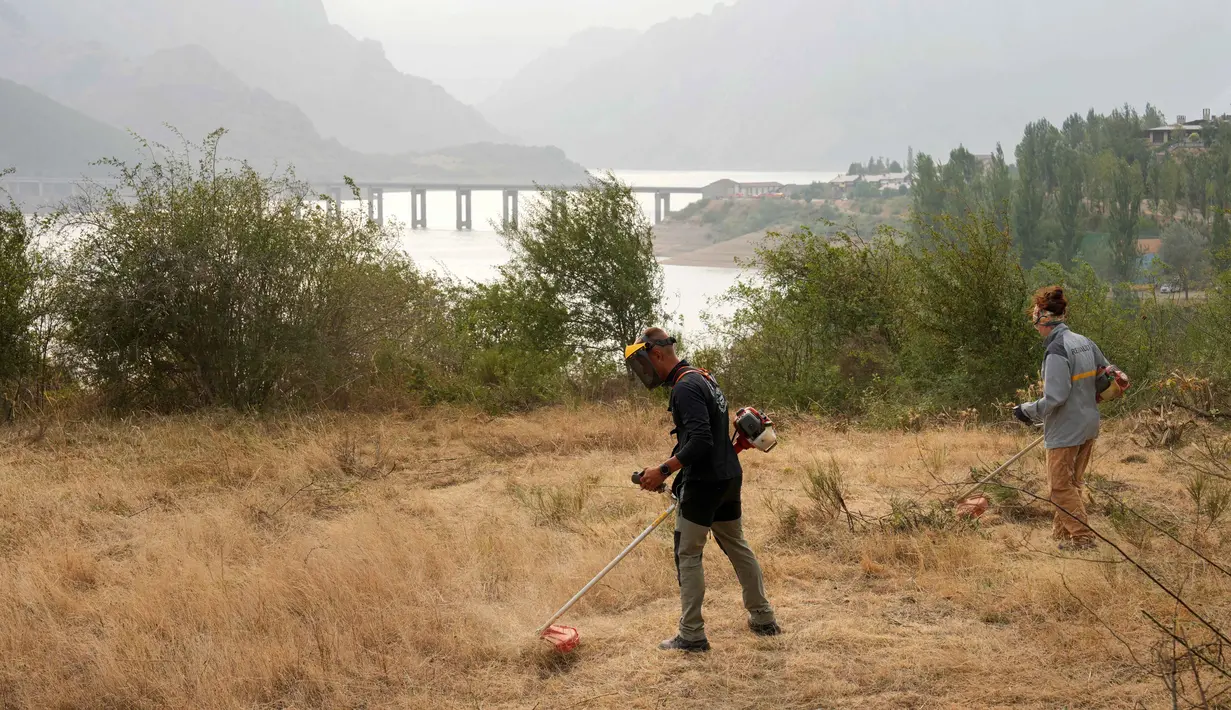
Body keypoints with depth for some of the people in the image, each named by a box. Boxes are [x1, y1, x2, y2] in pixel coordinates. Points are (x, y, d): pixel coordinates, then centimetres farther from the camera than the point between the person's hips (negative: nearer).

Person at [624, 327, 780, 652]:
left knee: (688, 554, 0)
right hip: (729, 477, 10)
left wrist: (664, 470, -26)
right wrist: (674, 474, 25)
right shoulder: (703, 378, 13)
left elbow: (701, 441, -28)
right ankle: (763, 619, 27)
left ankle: (691, 635, 4)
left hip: (704, 482, -10)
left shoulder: (686, 387, -19)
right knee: (737, 546, 19)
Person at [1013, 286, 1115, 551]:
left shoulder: (1056, 351, -21)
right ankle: (1062, 530, 28)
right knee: (1073, 483, 18)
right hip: (1089, 425, 9)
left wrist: (1028, 411, -10)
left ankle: (1081, 536, 4)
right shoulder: (1086, 343, 4)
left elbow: (1054, 398, -25)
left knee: (1061, 485, 3)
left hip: (1066, 430, -9)